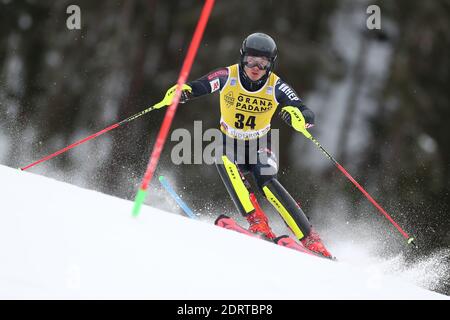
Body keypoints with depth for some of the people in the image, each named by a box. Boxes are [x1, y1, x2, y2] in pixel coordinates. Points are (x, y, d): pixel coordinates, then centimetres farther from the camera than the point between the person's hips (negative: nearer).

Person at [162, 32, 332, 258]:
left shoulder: (276, 87, -18)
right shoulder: (228, 76, -16)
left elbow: (308, 115, -24)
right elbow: (197, 87, -21)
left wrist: (297, 116, -48)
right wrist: (181, 92, -44)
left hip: (260, 146, -1)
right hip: (229, 143, 1)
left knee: (267, 183, -26)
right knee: (225, 162, -32)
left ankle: (310, 240, -22)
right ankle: (256, 221, -34)